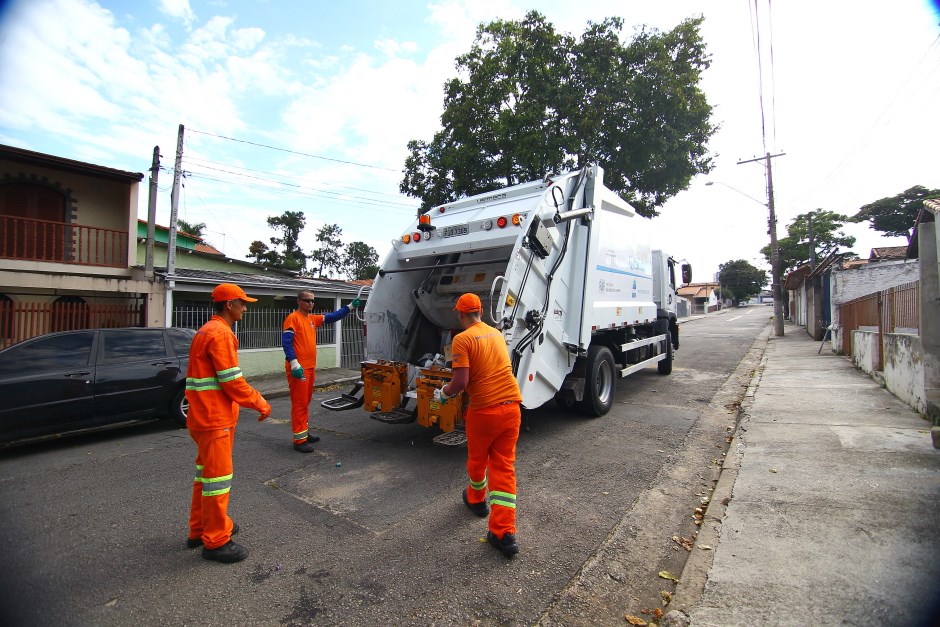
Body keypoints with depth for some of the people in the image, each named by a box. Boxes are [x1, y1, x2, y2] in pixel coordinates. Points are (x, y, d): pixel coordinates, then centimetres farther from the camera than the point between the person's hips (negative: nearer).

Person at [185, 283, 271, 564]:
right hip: (215, 418, -11)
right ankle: (216, 541, 13)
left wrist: (254, 396, 13)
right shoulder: (220, 334, -18)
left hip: (205, 415, 11)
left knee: (206, 472, 21)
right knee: (218, 476, 0)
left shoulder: (208, 331, 15)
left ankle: (200, 529, 36)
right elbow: (232, 381, -21)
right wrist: (260, 403, -10)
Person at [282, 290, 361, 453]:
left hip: (310, 367, 9)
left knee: (306, 402, 16)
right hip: (298, 368, -9)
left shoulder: (312, 318, 14)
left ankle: (304, 433, 28)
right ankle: (299, 440, 1)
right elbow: (286, 342, -16)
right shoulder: (293, 318, -9)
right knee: (299, 403, -5)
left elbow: (332, 317, 15)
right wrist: (294, 363, -24)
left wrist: (350, 307, 8)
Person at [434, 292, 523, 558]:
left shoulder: (462, 339, -11)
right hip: (511, 406, 5)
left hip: (484, 409, -5)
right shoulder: (496, 333, 11)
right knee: (504, 466, 10)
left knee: (477, 459, 22)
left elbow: (461, 382, -18)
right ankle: (504, 533, 8)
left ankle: (476, 499, 48)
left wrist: (443, 393, 3)